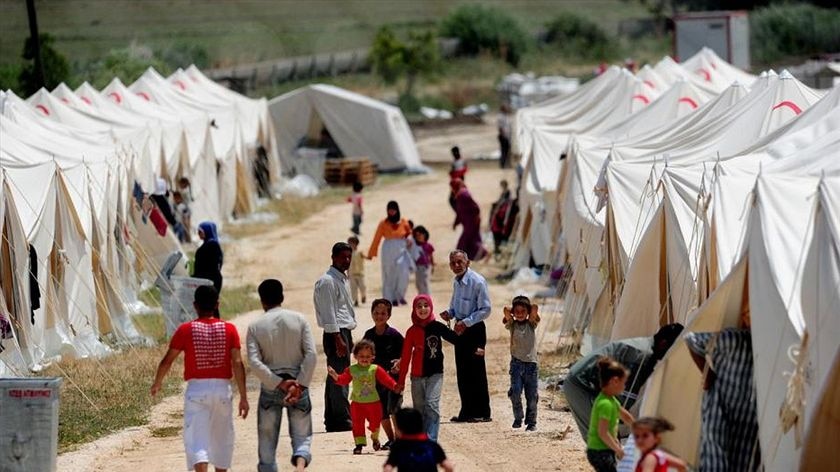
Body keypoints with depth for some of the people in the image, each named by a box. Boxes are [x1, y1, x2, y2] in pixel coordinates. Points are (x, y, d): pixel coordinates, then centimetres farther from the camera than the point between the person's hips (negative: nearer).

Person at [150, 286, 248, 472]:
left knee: (197, 442, -6)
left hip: (196, 389, -2)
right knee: (221, 439, 19)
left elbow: (167, 361, 1)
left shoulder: (185, 330, -4)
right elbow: (237, 364, -5)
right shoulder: (229, 329, 0)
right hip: (222, 389, 2)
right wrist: (243, 397, -2)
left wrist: (157, 383, 20)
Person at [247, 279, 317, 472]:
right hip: (298, 385, 0)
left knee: (267, 441, 11)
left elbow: (254, 362, -12)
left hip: (270, 388, 0)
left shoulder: (255, 327, -1)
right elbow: (311, 354, -9)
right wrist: (299, 385, -10)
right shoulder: (299, 320, 0)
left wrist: (279, 383, -12)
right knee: (302, 436, 6)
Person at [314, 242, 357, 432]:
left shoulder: (342, 279, 18)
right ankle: (343, 421, -10)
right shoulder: (328, 281, -12)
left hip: (344, 332, 10)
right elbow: (329, 313, -17)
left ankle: (332, 420, 16)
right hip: (336, 333, -10)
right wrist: (338, 340, -21)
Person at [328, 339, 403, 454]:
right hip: (357, 403, 1)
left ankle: (375, 438, 35)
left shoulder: (375, 369, -6)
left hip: (373, 402, -1)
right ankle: (359, 443, 7)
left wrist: (395, 386, -23)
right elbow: (343, 380, 0)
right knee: (357, 424, 0)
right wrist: (335, 376, -18)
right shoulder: (351, 370, 0)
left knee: (375, 423, 7)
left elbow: (386, 379, -10)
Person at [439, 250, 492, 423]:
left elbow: (486, 310, -17)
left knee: (476, 372, -4)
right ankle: (466, 412, 18)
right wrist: (449, 313, 2)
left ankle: (482, 413, 2)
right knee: (463, 372, 11)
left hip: (474, 330, -8)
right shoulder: (456, 282, 10)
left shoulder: (477, 282, -16)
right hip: (460, 329, 8)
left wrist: (466, 322, -22)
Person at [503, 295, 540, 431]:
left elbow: (535, 308, -10)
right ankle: (518, 419, 4)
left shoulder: (531, 324, 6)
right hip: (517, 362, 0)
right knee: (515, 392, -11)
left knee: (532, 395, 2)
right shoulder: (512, 325, 5)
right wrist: (512, 310, 9)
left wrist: (530, 310, 10)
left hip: (531, 362, 0)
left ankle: (531, 421, 11)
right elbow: (506, 310, -11)